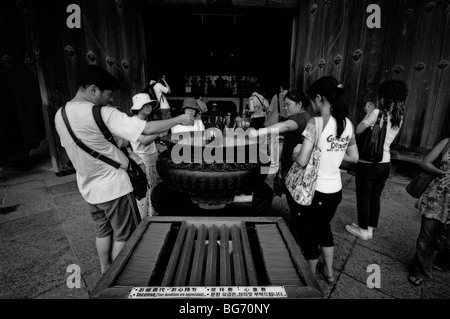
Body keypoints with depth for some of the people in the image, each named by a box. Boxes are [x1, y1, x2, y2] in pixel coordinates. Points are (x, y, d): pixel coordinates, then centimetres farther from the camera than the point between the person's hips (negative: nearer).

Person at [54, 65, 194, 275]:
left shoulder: (60, 114, 1)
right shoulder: (104, 114, -23)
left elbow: (73, 148, 13)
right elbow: (148, 129, -27)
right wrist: (179, 119, -14)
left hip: (88, 187, 8)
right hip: (113, 187, -7)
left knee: (103, 231, 24)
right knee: (123, 236, 12)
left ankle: (105, 273, 40)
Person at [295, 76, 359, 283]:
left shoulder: (315, 123, -21)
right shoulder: (348, 124, 0)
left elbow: (302, 161, -23)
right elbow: (354, 158, 9)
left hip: (316, 191, -6)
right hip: (335, 190, 7)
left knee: (308, 234, 16)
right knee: (323, 227, 28)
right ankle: (329, 272, 47)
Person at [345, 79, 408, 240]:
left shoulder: (377, 113, -17)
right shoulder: (399, 117, 5)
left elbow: (358, 130, -11)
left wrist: (368, 113, 1)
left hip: (368, 163, -7)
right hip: (385, 163, 7)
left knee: (363, 197, 8)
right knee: (375, 197, 17)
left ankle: (363, 230, 22)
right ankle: (370, 229, 30)